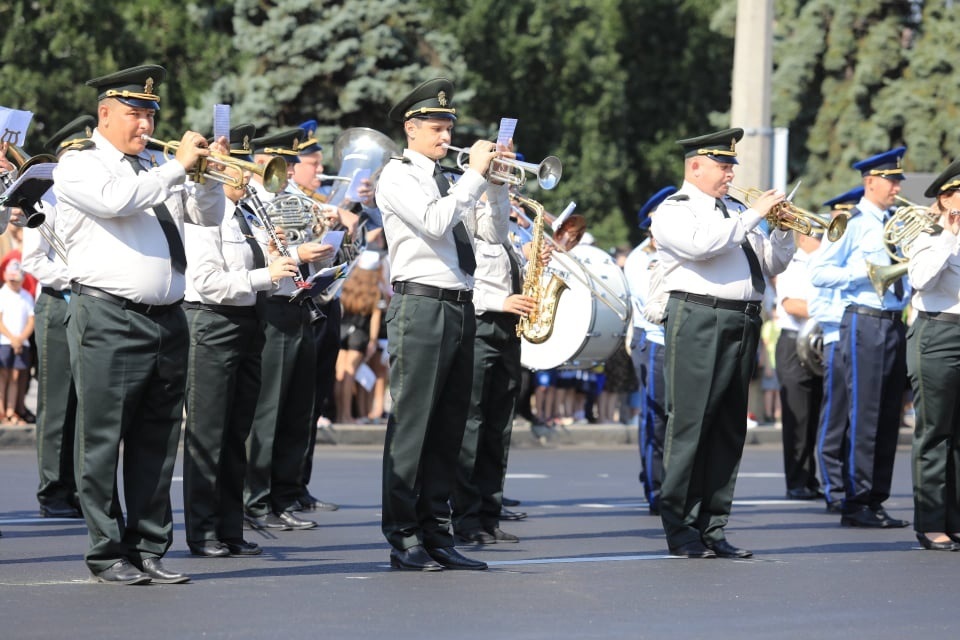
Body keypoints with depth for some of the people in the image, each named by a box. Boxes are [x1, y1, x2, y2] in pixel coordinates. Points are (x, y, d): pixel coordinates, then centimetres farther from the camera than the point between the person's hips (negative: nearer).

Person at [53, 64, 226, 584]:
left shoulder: (154, 172, 20)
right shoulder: (78, 166, 0)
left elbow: (207, 217, 20)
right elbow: (117, 199, -19)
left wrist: (208, 174, 2)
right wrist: (178, 165, -13)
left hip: (166, 321, 7)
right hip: (108, 321, -6)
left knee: (157, 444, 7)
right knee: (103, 442, -4)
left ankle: (150, 549, 11)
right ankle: (108, 554, 1)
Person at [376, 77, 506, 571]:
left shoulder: (446, 182, 20)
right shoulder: (398, 176, -3)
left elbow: (490, 232, 17)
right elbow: (434, 223, -18)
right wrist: (474, 174, -11)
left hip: (459, 308, 8)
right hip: (420, 305, -8)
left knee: (448, 427, 8)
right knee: (411, 423, -7)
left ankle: (435, 533, 12)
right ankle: (402, 539, -5)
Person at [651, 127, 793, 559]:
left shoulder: (731, 214, 22)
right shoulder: (674, 210, 0)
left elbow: (773, 264, 23)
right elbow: (702, 244, -21)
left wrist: (783, 228, 6)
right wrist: (754, 215, -13)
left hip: (742, 326, 8)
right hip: (699, 323, -7)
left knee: (728, 431, 7)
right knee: (690, 426, -7)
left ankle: (712, 528, 11)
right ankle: (680, 528, -3)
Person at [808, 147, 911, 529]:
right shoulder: (853, 223, -3)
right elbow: (818, 272, -9)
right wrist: (864, 272, -17)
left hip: (895, 322, 7)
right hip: (865, 322, -7)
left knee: (889, 416, 7)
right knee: (865, 414, -7)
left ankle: (876, 501, 13)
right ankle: (856, 504, -3)